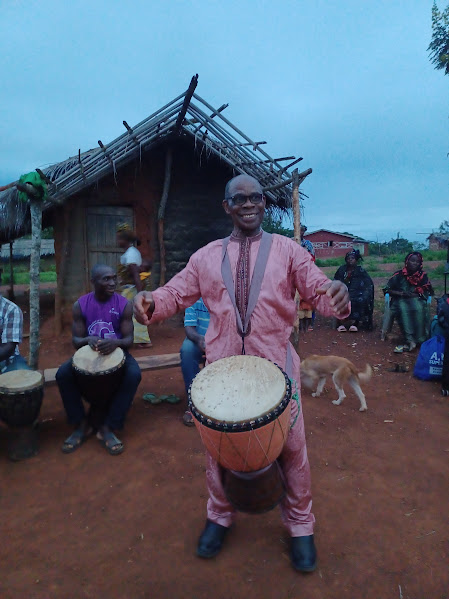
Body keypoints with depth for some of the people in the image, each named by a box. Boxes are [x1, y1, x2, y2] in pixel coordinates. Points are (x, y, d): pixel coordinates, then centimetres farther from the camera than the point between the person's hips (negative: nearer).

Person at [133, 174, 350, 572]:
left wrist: (336, 294, -27)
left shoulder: (288, 250, 5)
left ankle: (300, 525, 37)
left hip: (276, 364, -1)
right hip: (222, 365, 2)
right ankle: (220, 517, 43)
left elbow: (317, 290, -3)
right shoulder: (206, 256, 8)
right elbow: (176, 294, 4)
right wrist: (149, 302, -18)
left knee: (291, 445, 9)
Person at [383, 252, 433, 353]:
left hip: (417, 300, 1)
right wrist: (401, 293, -12)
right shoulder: (398, 275, 2)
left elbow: (428, 292, 9)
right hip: (400, 300, -1)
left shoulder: (423, 276, 8)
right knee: (403, 309, -36)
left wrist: (414, 295, -9)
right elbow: (387, 290, 3)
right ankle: (410, 340, -40)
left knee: (418, 308, -34)